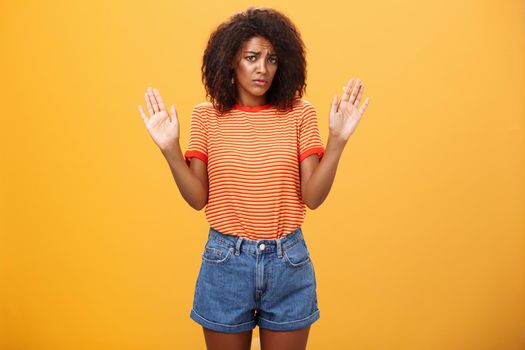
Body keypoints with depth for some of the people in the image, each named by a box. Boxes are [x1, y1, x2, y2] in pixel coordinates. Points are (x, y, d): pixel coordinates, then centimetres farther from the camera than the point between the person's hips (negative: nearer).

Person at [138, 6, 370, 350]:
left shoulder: (300, 113, -3)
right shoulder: (207, 116, -2)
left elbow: (312, 197, -8)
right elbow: (198, 199, -5)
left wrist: (337, 140, -18)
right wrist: (171, 149, -17)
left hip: (288, 261, 0)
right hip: (226, 260, 0)